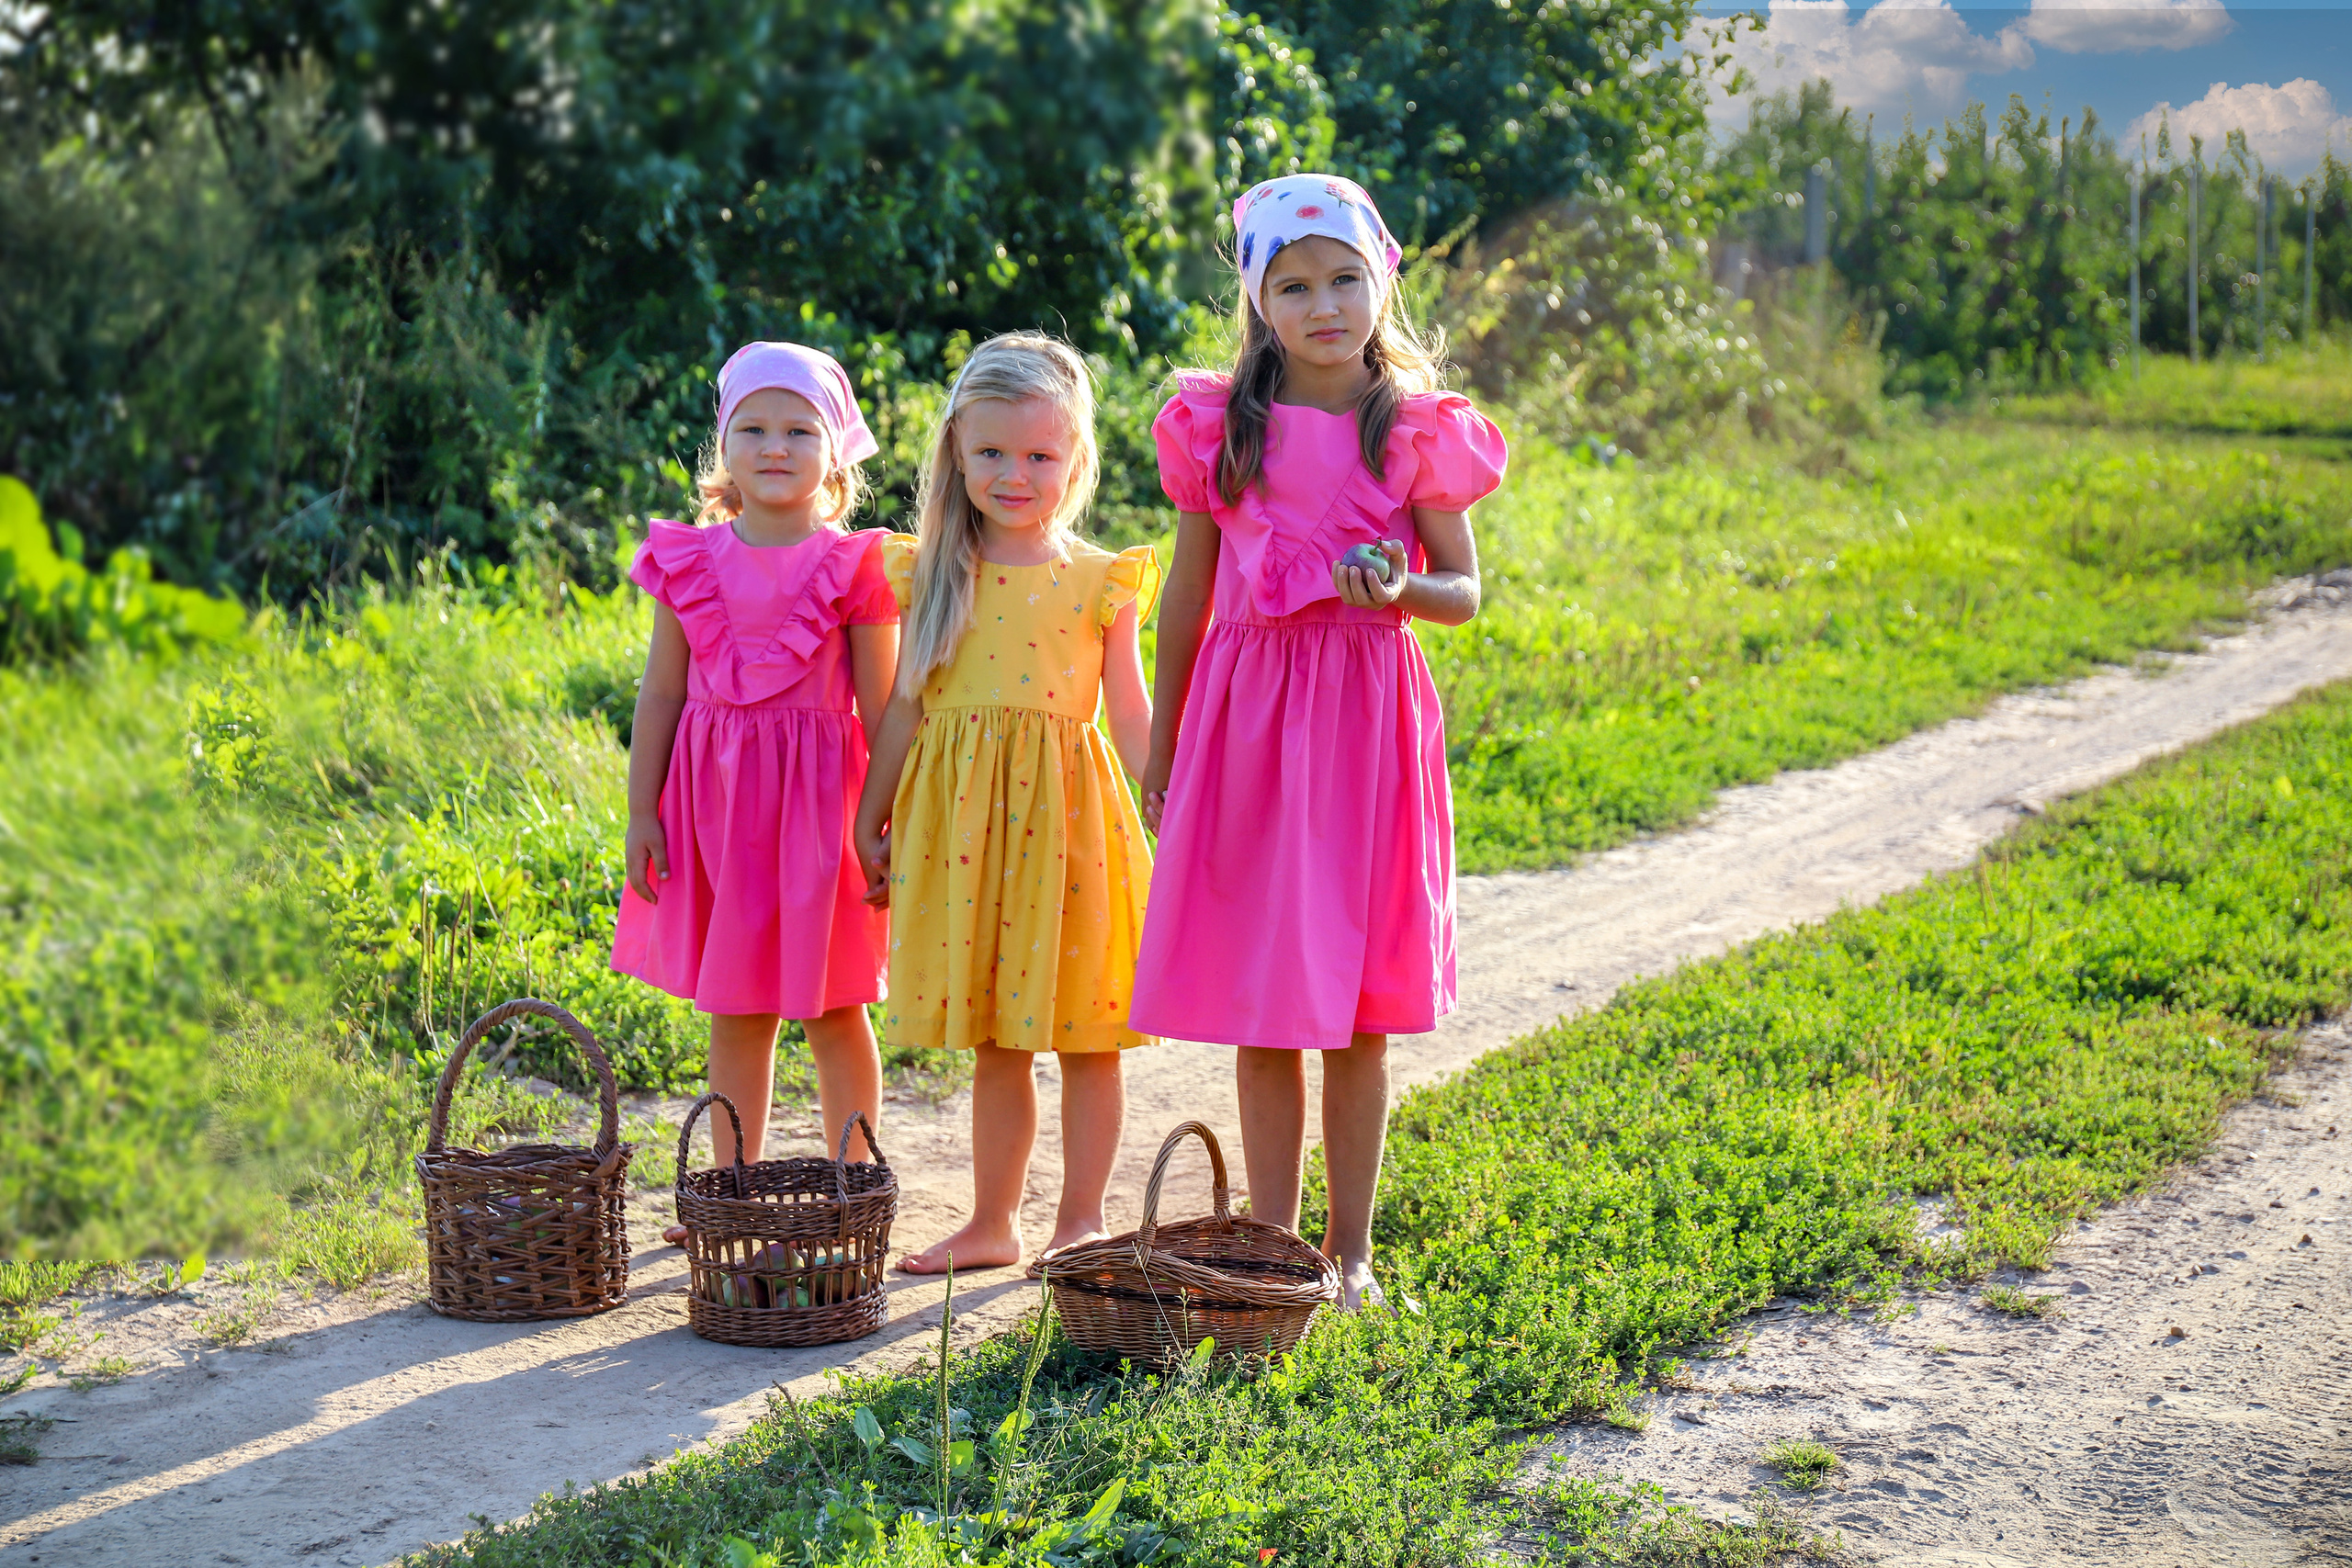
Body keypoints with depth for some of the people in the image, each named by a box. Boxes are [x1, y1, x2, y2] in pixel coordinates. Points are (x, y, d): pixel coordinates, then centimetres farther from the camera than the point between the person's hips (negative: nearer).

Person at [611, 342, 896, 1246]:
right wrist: (641, 812, 4)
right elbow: (660, 695, 6)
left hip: (816, 797, -3)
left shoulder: (854, 570, -6)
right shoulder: (688, 563, 3)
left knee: (832, 1009, 4)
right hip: (715, 799, 3)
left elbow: (882, 709, -5)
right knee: (733, 1012, 12)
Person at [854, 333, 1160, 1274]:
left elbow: (1131, 714, 0)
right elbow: (906, 708, 12)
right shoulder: (935, 576, 7)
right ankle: (992, 1223, 22)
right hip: (960, 816, 2)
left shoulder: (1099, 584, 0)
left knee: (1084, 1036, 3)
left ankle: (1081, 1221, 16)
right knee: (993, 1039, 11)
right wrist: (872, 820, 14)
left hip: (1063, 812, -2)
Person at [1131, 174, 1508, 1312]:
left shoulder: (1419, 430, 0)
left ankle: (1351, 1250, 16)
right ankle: (1271, 1244, 17)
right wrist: (1162, 741, 13)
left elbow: (1465, 590, 4)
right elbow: (1189, 591, 11)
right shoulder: (1218, 426, 5)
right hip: (1245, 709, 2)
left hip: (1365, 715, -1)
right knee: (1258, 1006, 5)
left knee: (1355, 1011, 3)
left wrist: (1400, 588, -19)